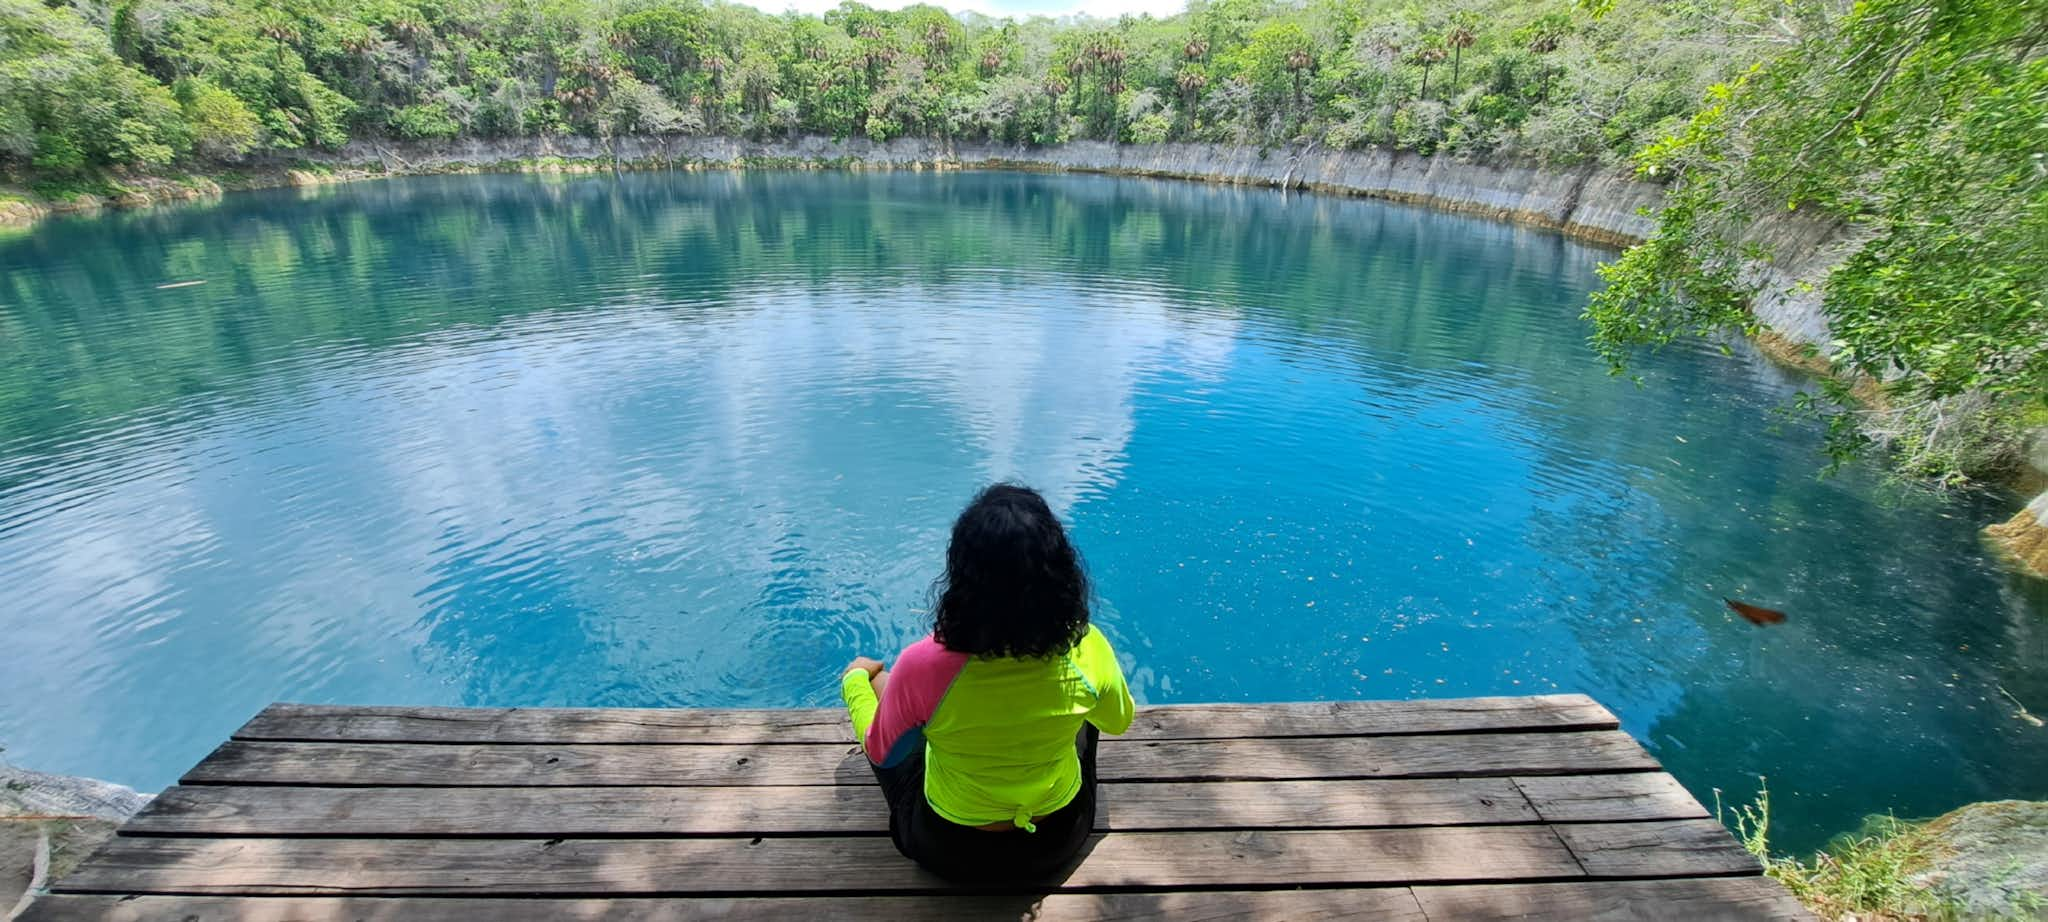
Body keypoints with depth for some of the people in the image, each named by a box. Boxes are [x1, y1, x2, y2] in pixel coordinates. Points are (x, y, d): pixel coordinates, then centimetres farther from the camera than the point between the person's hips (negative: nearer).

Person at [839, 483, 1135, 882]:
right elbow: (1118, 722, -3)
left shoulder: (924, 664, -33)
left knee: (869, 674, 16)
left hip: (951, 851, -1)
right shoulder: (1088, 648, -26)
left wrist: (855, 679, 7)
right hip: (1061, 838, 2)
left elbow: (881, 753, -12)